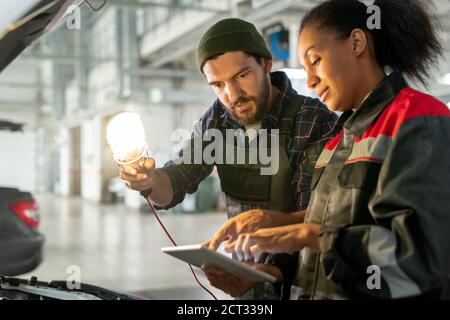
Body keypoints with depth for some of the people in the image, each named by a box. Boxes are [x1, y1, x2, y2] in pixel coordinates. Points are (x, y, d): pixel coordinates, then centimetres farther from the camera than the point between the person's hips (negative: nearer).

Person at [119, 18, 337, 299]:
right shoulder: (216, 121, -1)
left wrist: (272, 271, -38)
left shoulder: (317, 123, -18)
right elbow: (176, 183, 0)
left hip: (304, 282, -4)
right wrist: (149, 180, -23)